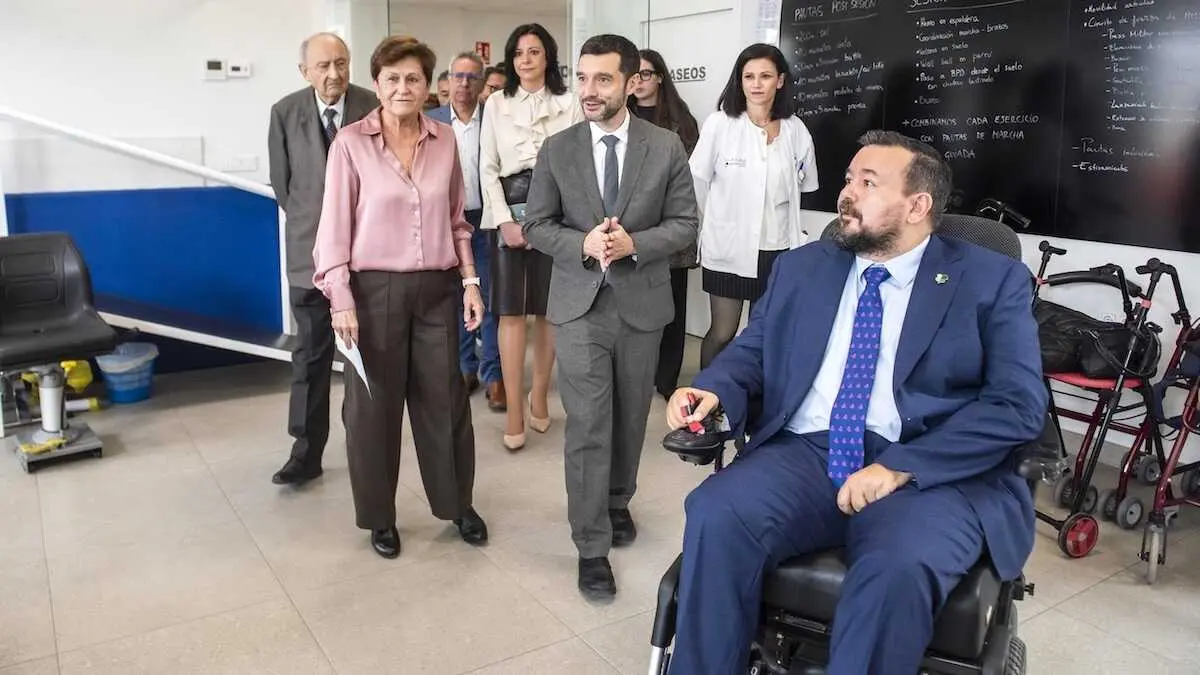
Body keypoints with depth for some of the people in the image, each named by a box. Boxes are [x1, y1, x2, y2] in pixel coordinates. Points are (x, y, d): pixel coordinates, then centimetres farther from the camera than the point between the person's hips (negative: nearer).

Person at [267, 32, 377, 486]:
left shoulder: (373, 108, -7)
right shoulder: (285, 112, -2)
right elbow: (282, 183, 5)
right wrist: (309, 224, 6)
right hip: (311, 249, 1)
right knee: (310, 355, 5)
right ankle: (306, 453, 12)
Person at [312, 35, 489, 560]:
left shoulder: (445, 141, 4)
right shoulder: (350, 143, -5)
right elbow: (335, 226, -5)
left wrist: (470, 281, 5)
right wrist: (341, 299, -10)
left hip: (437, 289, 3)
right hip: (375, 290, -2)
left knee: (445, 399, 11)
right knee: (373, 405, 9)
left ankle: (458, 503, 30)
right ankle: (380, 517, 27)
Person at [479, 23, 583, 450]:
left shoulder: (568, 103, 6)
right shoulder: (496, 104, 9)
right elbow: (488, 168, 5)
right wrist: (506, 220, -6)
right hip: (509, 210, 0)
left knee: (549, 310, 4)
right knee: (511, 313, -3)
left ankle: (539, 396, 20)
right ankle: (514, 412, 1)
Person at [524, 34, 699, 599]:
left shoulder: (666, 147, -1)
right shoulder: (556, 150, 1)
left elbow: (685, 224, 0)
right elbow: (537, 226, 2)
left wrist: (634, 244, -18)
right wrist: (583, 245, -17)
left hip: (642, 303, 1)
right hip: (580, 304, -1)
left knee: (631, 418, 15)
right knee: (587, 426, -3)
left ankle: (618, 502, 39)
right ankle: (591, 545, 7)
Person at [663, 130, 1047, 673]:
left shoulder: (993, 281, 5)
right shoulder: (801, 267, 19)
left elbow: (1018, 405, -5)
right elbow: (750, 352, 18)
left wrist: (903, 467, -17)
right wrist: (713, 390, -7)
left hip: (932, 474, -2)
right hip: (804, 454, 3)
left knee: (899, 568, -35)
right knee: (716, 515, -27)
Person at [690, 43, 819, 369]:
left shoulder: (796, 130, -1)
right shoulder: (719, 124, -8)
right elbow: (698, 180, 1)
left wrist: (783, 217, 12)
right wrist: (720, 218, 8)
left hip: (778, 249, 3)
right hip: (729, 247, -2)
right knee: (722, 334, 4)